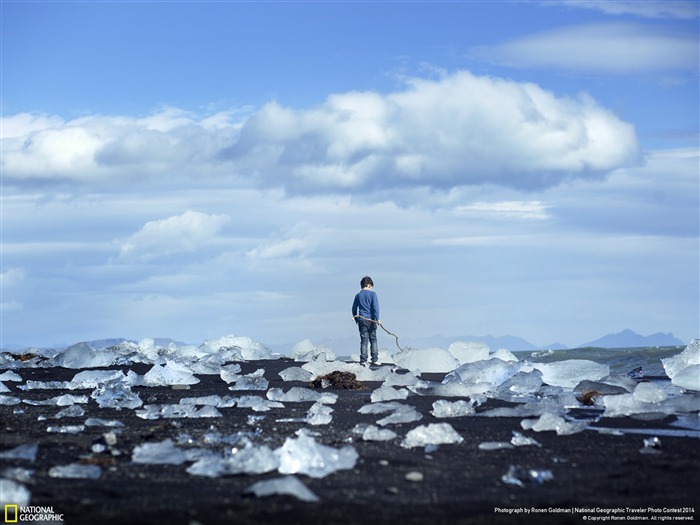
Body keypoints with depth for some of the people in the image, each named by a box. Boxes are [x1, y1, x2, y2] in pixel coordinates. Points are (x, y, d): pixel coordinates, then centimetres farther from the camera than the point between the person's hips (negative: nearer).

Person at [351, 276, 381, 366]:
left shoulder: (358, 295, 8)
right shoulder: (372, 294, -4)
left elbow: (354, 309, 14)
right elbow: (375, 307, -12)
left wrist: (356, 319, 24)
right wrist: (377, 319, -13)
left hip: (361, 320, 2)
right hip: (371, 320, -2)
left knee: (364, 340, 1)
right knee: (373, 339, 10)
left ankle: (363, 360, -6)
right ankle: (375, 359, 10)